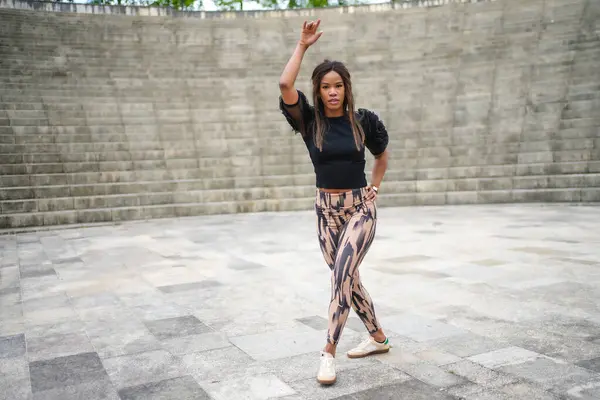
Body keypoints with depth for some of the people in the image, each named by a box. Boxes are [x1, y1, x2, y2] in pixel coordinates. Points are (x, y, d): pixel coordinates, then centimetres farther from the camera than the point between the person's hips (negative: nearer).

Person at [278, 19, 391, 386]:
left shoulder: (363, 120, -5)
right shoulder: (310, 121, -4)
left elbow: (382, 154, 14)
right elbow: (285, 84, -18)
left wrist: (375, 187, 8)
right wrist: (303, 45, -10)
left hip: (360, 207, -3)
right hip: (326, 209, 3)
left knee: (342, 275, -16)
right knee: (348, 277, 12)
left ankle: (329, 351, -7)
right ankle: (378, 337, 30)